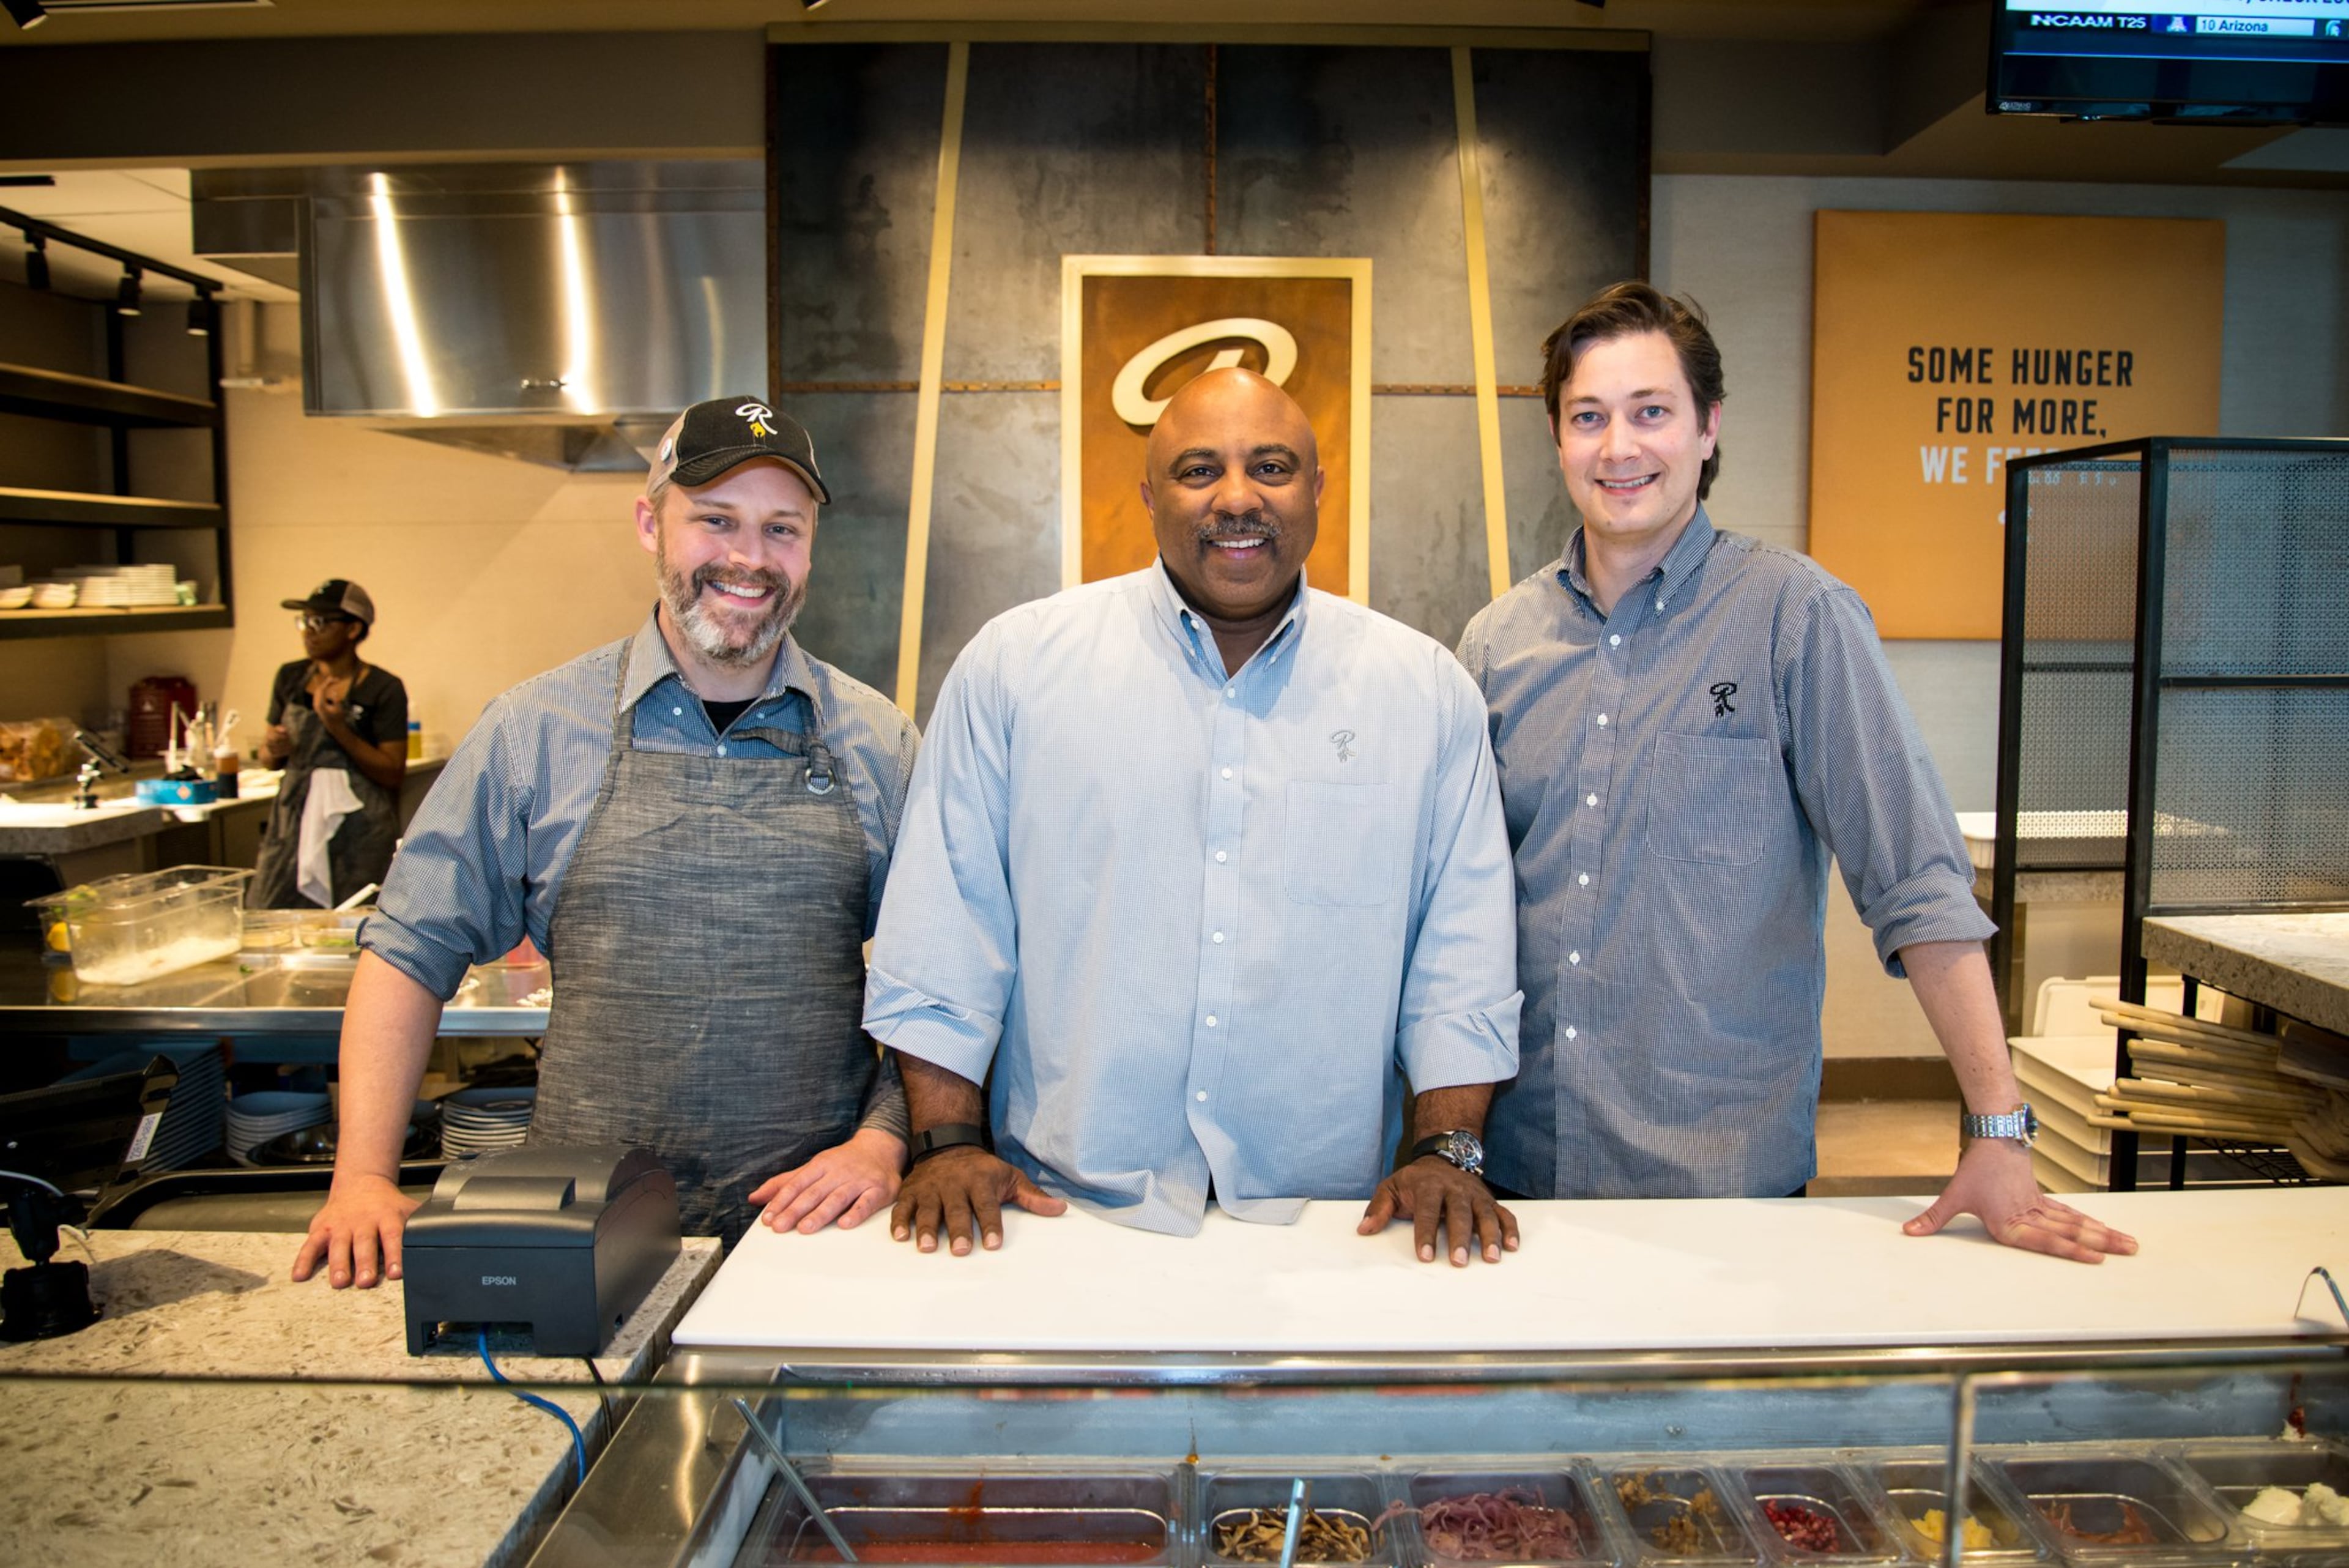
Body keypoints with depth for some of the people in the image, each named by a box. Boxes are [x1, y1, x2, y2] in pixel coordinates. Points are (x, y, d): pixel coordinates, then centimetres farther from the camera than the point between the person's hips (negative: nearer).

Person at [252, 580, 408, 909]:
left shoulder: (383, 689, -5)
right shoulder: (290, 678, 10)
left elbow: (394, 773, -9)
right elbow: (268, 760, 19)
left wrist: (339, 728, -17)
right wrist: (274, 750, -4)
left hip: (359, 832, -4)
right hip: (294, 825, 5)